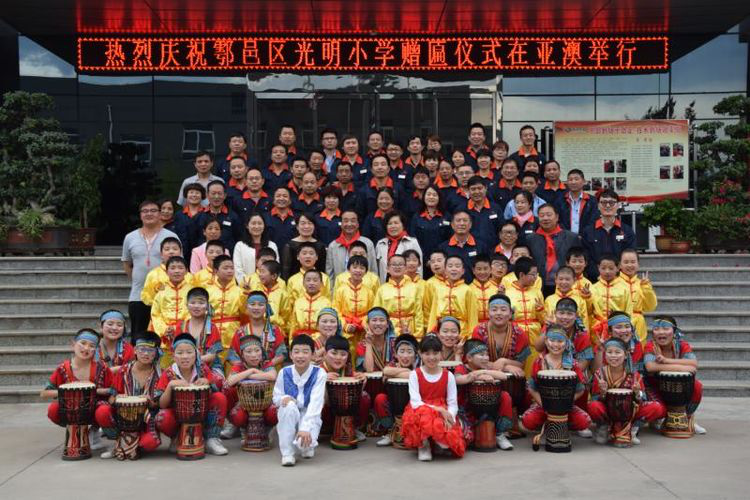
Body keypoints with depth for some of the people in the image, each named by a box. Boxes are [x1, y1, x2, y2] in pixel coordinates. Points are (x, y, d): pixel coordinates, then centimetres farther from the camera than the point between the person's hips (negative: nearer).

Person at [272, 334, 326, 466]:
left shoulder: (319, 373, -14)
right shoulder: (284, 373, -6)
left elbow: (316, 403, -22)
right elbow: (276, 398, 2)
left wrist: (305, 428, -34)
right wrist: (283, 399, -23)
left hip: (309, 416, -2)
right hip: (289, 416, 2)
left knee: (304, 441, -33)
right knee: (289, 405, -33)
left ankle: (307, 446, 10)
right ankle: (287, 452, -18)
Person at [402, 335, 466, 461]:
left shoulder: (448, 376, 3)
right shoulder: (415, 375, -2)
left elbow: (453, 403, 0)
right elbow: (415, 402, -12)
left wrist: (449, 416, -23)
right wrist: (438, 409, -24)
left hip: (443, 415, 1)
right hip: (420, 413, -1)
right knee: (425, 415, -38)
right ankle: (423, 445, -7)